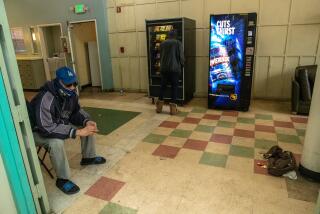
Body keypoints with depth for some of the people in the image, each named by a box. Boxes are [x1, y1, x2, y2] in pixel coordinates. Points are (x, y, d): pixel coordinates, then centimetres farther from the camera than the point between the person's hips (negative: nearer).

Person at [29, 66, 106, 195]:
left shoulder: (71, 93, -14)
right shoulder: (45, 99, -36)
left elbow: (76, 111, 1)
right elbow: (47, 128, -41)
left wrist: (87, 121, -20)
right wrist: (77, 132, -42)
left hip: (60, 124, 7)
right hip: (38, 132, -7)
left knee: (89, 126, -4)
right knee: (56, 142, -37)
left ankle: (88, 157, 15)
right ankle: (62, 179, -16)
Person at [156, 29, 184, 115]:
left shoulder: (162, 44, 11)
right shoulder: (178, 43, -1)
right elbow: (181, 57, -4)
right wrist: (181, 66, 12)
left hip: (164, 68, 4)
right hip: (174, 68, -4)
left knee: (163, 86, 11)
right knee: (174, 87, 2)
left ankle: (159, 107, 14)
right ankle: (173, 107, 0)